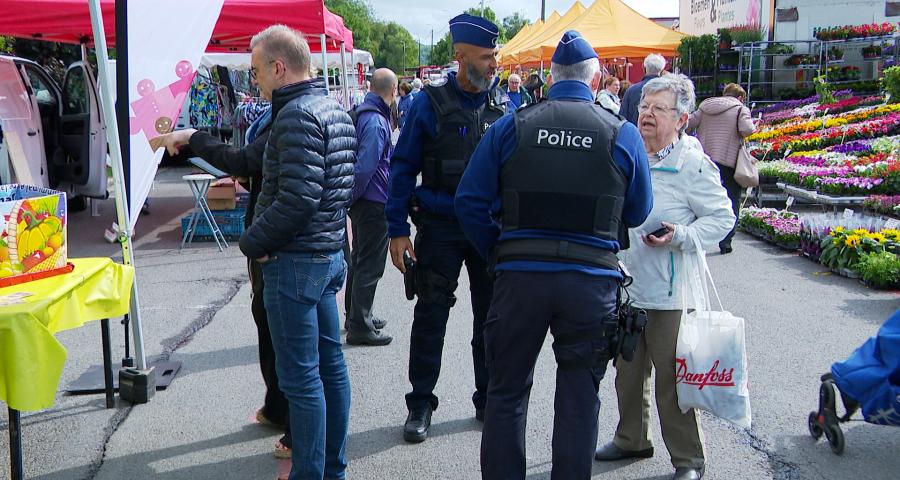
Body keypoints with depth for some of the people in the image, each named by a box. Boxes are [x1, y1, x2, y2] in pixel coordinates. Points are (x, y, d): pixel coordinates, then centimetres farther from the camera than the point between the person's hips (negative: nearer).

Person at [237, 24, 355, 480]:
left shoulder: (297, 115, -17)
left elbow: (297, 199, -25)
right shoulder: (334, 109, 13)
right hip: (329, 254, 10)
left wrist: (252, 242, -11)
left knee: (300, 376, -1)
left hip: (295, 261, -10)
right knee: (330, 363, 16)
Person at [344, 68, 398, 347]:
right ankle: (360, 327, 3)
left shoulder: (362, 113, 9)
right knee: (370, 266, -3)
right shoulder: (376, 122, -21)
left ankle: (356, 316, 33)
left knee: (359, 260, 20)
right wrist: (354, 196, -13)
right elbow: (365, 166, -26)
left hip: (362, 201, 10)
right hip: (375, 202, -10)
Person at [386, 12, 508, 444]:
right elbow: (403, 167, -4)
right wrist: (397, 230, -9)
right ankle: (420, 405, 19)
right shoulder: (430, 104, -7)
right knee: (430, 318, 5)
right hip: (440, 229, -3)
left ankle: (489, 400, 27)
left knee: (492, 316, 11)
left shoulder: (503, 104, 4)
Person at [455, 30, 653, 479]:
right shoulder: (623, 135, 0)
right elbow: (638, 214, 9)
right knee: (579, 399, 12)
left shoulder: (510, 126, -1)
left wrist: (498, 253, 10)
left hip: (520, 274, 0)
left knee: (506, 392, 14)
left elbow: (470, 202, -1)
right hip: (592, 280, 0)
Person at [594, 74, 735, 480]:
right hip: (625, 287, 7)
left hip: (668, 293, -7)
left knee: (672, 380, 0)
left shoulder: (693, 163, -11)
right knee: (628, 372, 18)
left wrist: (680, 237, -22)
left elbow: (722, 216, -9)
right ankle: (632, 439, 37)